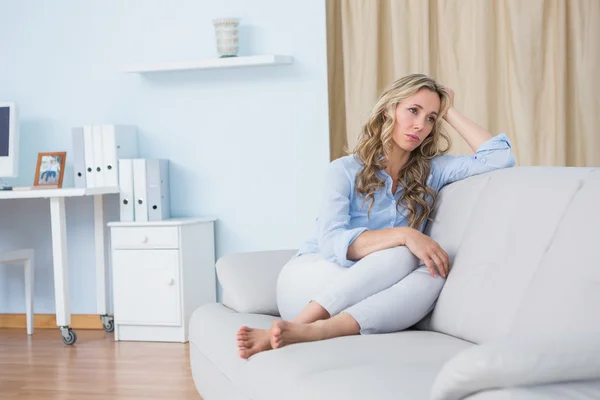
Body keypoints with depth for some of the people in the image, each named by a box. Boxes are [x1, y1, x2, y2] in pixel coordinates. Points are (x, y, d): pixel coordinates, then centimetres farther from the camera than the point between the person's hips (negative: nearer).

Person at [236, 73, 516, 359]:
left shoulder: (432, 170, 8)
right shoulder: (345, 170, -2)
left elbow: (499, 158, -4)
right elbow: (331, 242, -18)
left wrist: (450, 113, 3)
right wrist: (404, 235, -29)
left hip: (363, 298, 3)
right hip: (311, 279, -3)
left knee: (432, 276, -30)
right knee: (403, 255, -30)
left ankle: (309, 332, -45)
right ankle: (298, 324, -39)